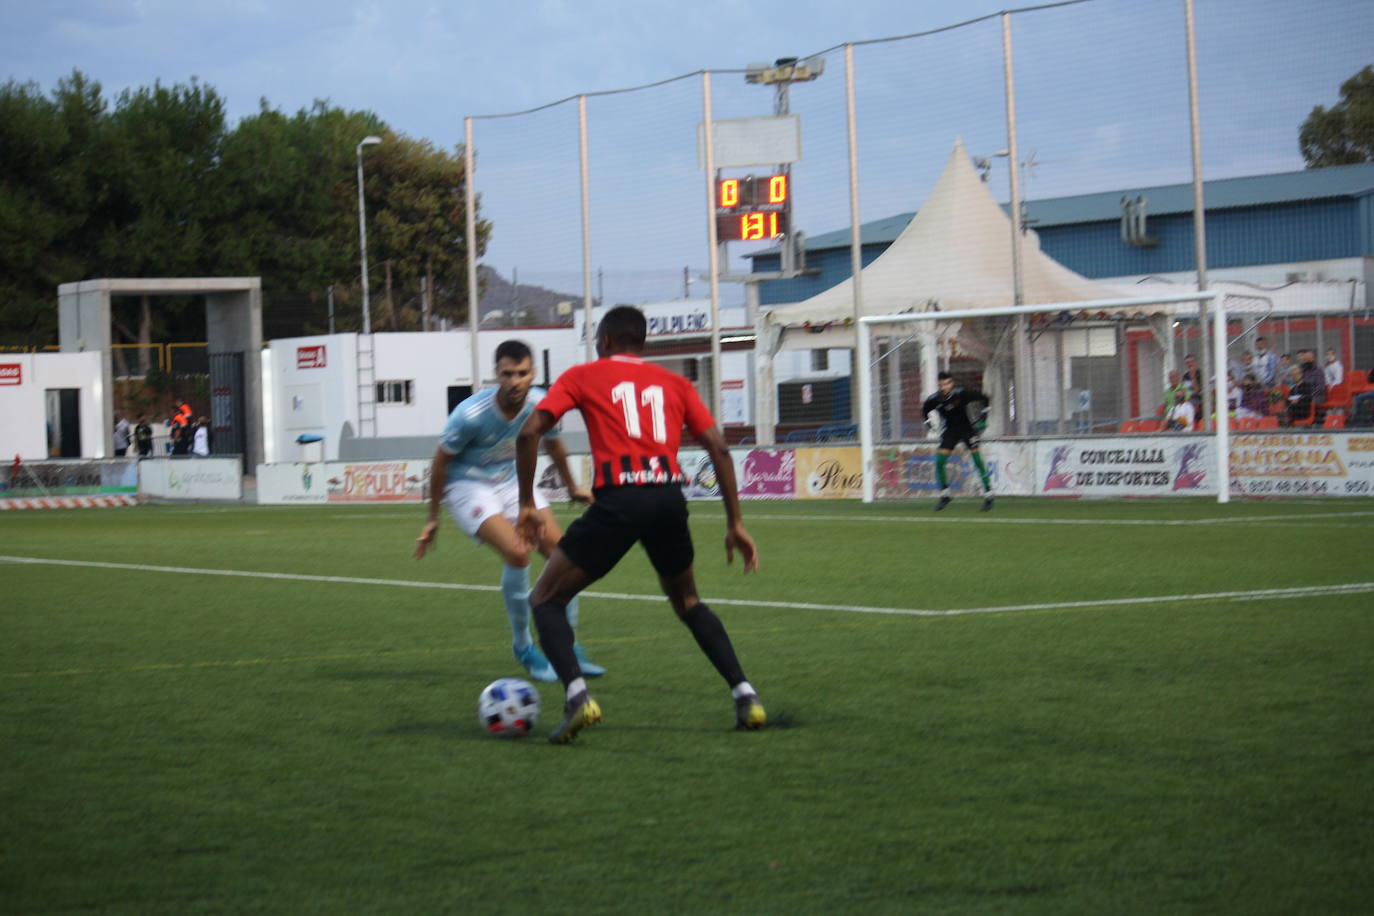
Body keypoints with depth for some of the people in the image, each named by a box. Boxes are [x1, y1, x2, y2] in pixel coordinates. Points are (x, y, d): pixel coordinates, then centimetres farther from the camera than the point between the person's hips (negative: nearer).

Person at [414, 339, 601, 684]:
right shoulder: (471, 414, -28)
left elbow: (552, 443, 11)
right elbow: (441, 462, -12)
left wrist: (572, 487, 25)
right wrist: (432, 519, -4)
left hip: (510, 481, 6)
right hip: (467, 485, -6)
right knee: (517, 552, -25)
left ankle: (568, 648, 8)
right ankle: (523, 647, -7)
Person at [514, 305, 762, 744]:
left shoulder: (583, 376, 14)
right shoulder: (674, 383, 21)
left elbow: (529, 432, 3)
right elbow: (718, 448, 13)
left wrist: (527, 505, 10)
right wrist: (735, 523, 15)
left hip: (617, 499, -4)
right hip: (669, 500, 4)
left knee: (546, 599, 12)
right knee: (687, 602, 29)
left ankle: (577, 695, -11)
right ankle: (745, 695, 15)